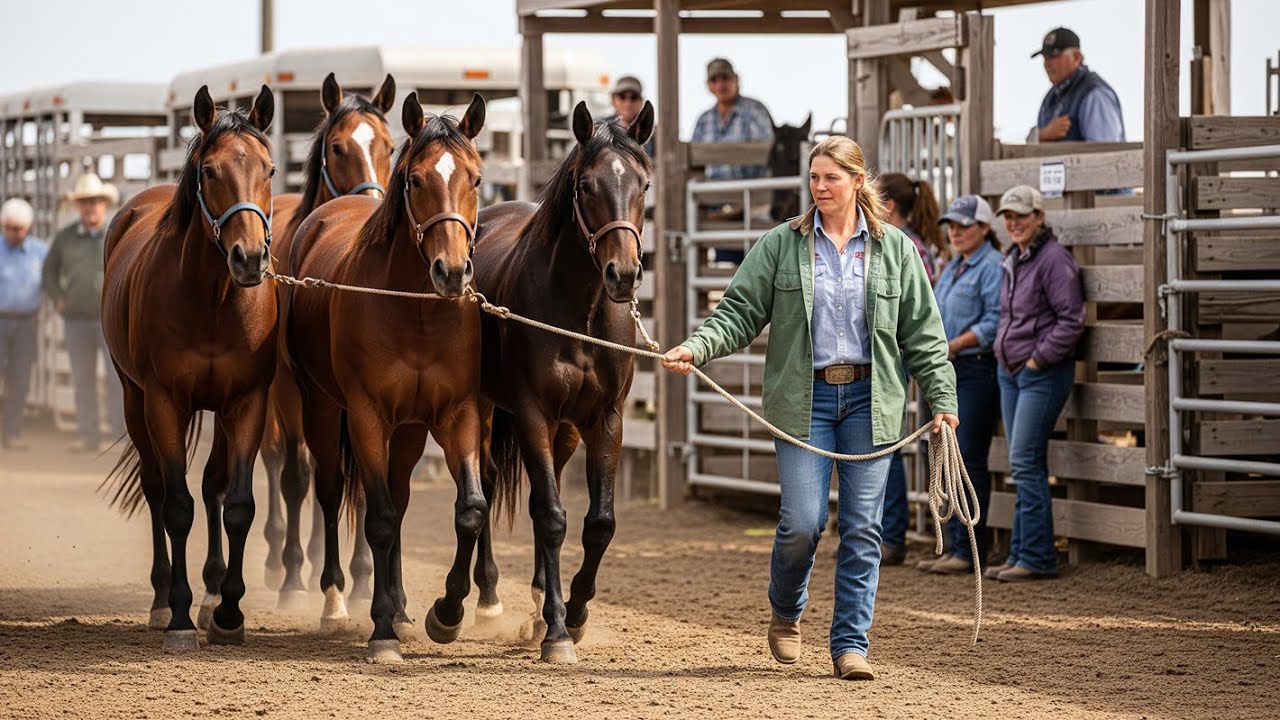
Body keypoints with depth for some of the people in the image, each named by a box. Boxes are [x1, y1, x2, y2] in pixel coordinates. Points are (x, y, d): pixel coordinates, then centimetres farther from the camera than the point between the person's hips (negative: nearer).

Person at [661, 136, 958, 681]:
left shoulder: (894, 249, 6)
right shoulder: (781, 246, 3)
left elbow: (923, 332, 8)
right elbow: (739, 313, 0)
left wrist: (943, 399, 2)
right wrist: (696, 349, -17)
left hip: (869, 397, 1)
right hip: (805, 398, -1)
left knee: (862, 526, -1)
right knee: (802, 522, -8)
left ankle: (850, 643, 7)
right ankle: (786, 613, 21)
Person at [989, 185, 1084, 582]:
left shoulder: (1053, 259, -13)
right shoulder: (1012, 260, 14)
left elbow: (1071, 320, -18)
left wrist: (1039, 358, -16)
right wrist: (1002, 350, 14)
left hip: (1043, 372, -9)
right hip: (1009, 371, 9)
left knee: (1025, 462, -11)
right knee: (1024, 466, 11)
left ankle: (1037, 558, -7)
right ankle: (1021, 554, 14)